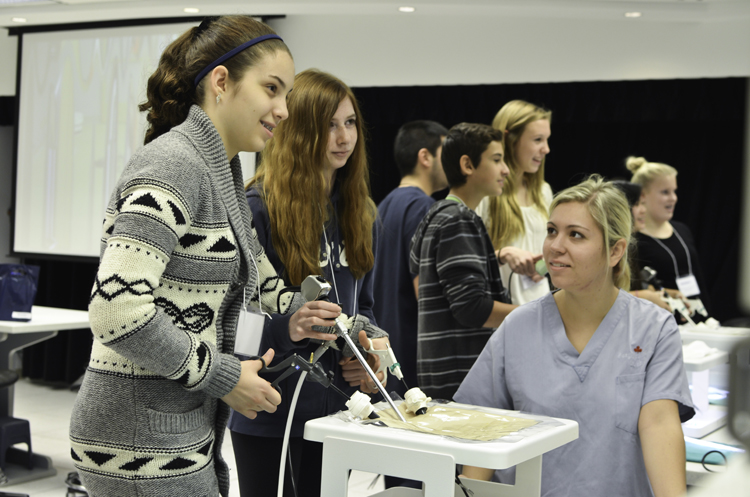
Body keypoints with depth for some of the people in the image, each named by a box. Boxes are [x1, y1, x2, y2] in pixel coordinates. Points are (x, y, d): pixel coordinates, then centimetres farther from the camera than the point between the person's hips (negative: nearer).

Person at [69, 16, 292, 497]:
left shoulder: (218, 169, 13)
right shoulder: (173, 165, -17)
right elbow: (117, 310, -26)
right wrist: (223, 376, -16)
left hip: (182, 431, 9)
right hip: (143, 444, -9)